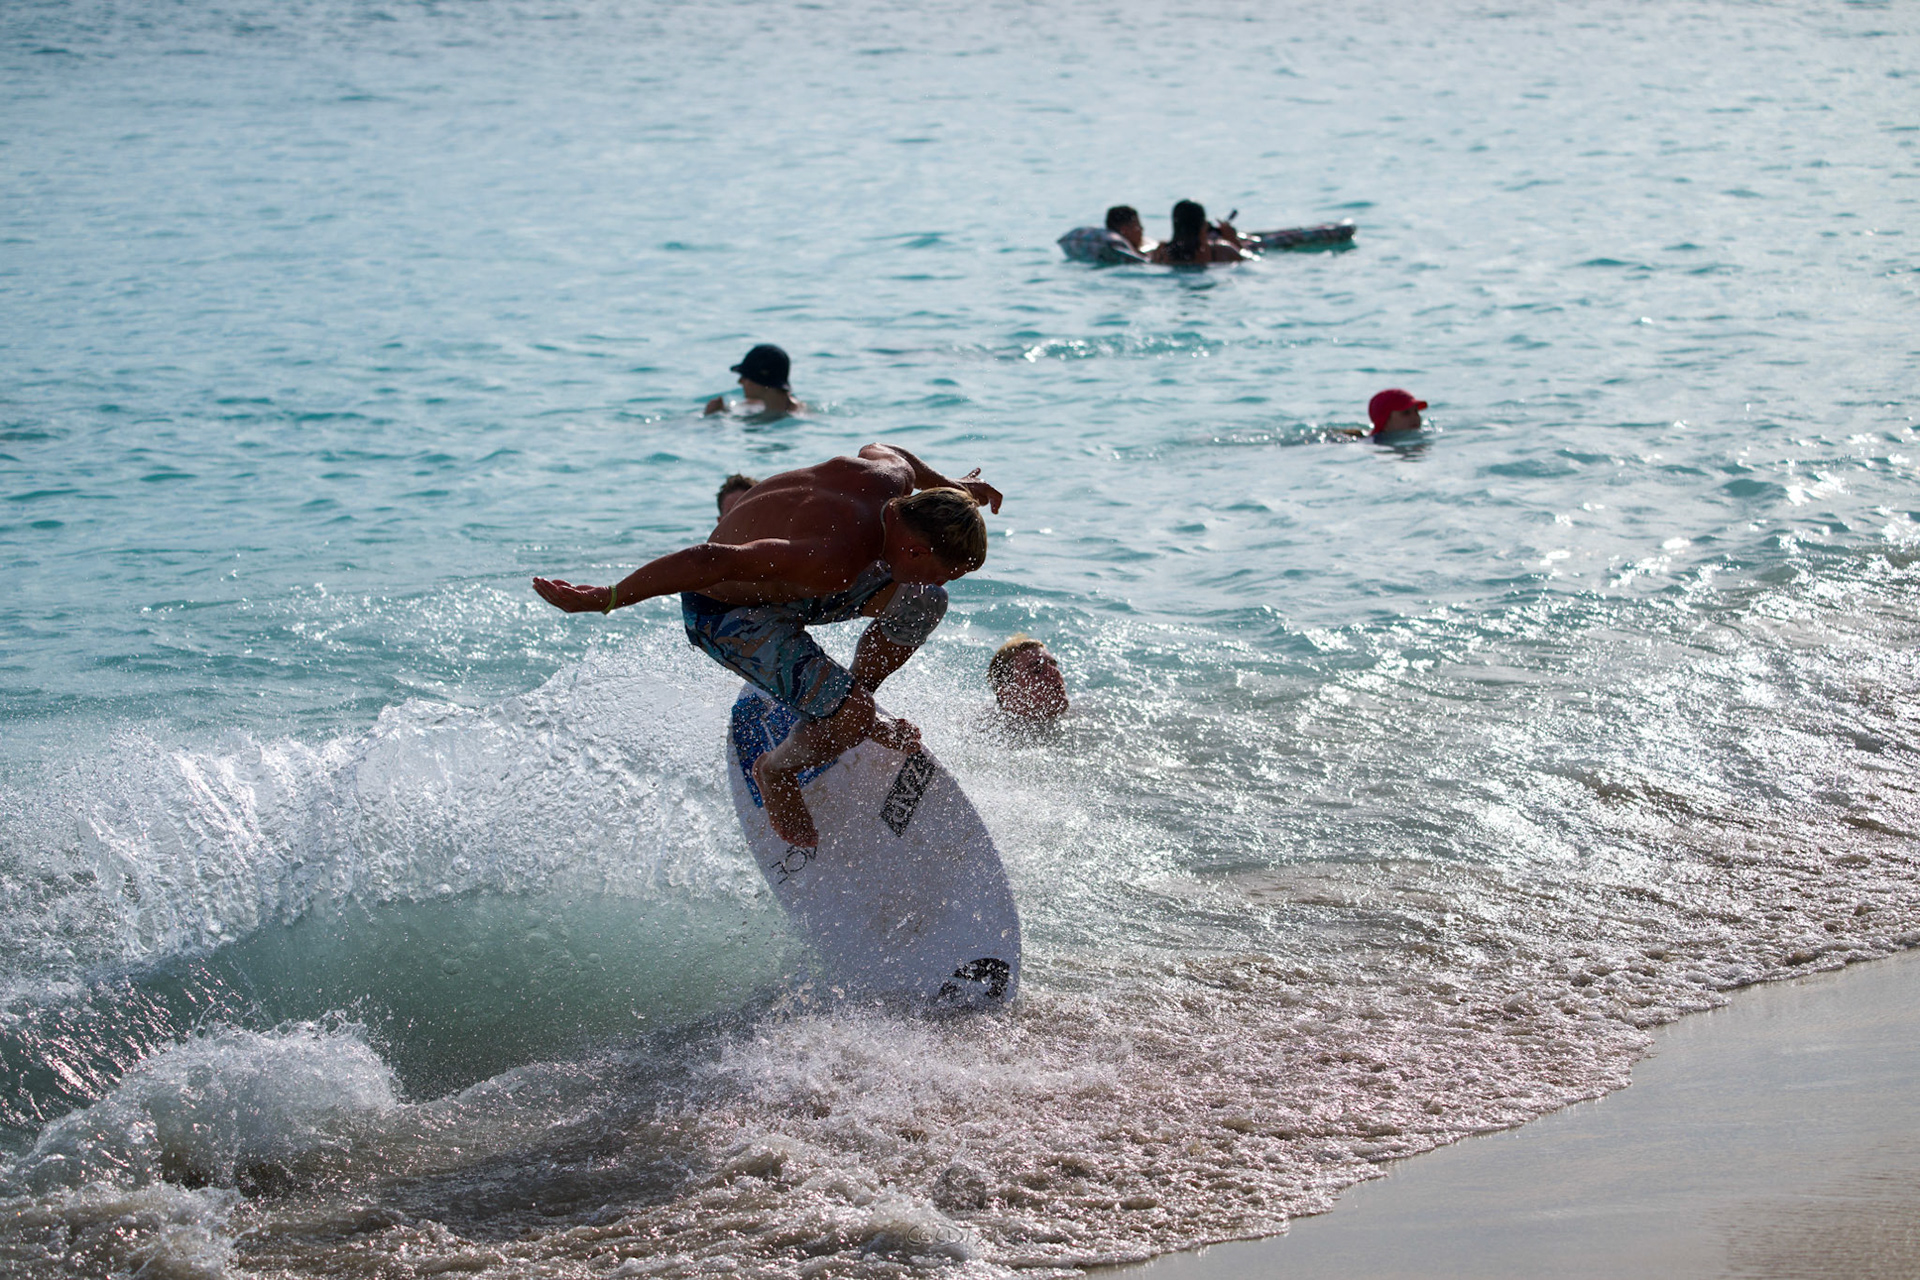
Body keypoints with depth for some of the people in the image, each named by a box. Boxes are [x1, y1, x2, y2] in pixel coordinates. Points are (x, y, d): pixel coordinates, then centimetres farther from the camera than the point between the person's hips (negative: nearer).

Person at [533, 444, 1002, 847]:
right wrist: (603, 600, -39)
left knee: (922, 605, 2)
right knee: (851, 715, -21)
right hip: (722, 616, -9)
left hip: (777, 580, 9)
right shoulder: (836, 560, -42)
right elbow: (713, 561, -43)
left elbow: (876, 449, 10)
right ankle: (775, 771, 10)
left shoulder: (894, 474, -17)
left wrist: (946, 484, 28)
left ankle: (857, 704, 24)